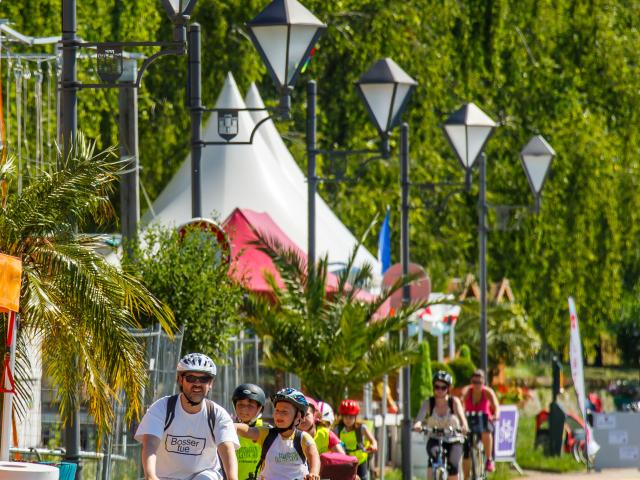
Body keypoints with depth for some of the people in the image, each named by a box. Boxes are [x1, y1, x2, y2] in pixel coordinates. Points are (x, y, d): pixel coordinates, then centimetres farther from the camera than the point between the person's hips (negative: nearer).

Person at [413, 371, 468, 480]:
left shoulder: (454, 401, -10)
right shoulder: (429, 402, -8)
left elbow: (461, 415, -27)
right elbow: (421, 415, -26)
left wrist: (464, 426, -50)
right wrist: (417, 424, -49)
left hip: (453, 441, 0)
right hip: (435, 440, 0)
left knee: (453, 465, -22)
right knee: (434, 456, -32)